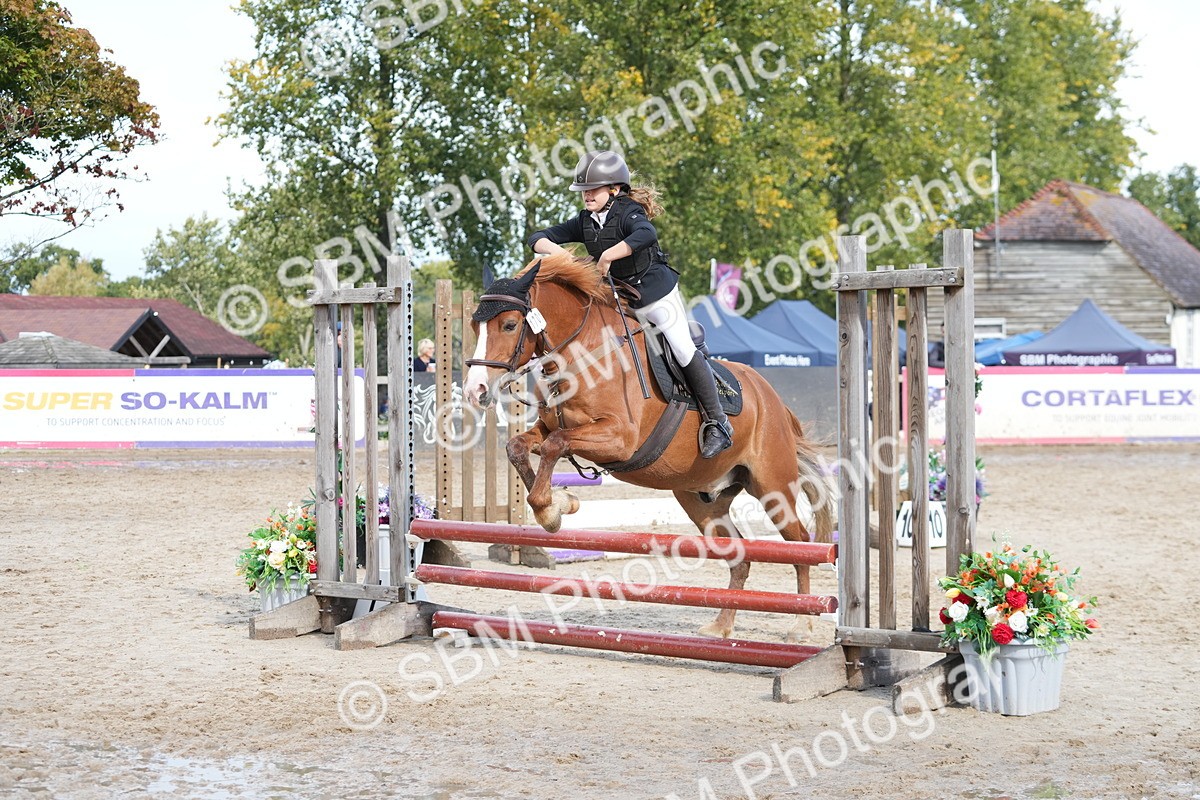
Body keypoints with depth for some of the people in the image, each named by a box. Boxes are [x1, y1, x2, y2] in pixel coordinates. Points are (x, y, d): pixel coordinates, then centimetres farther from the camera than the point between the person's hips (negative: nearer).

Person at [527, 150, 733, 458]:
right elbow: (539, 239, 0)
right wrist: (558, 252, -21)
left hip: (659, 296, -7)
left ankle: (718, 423, 3)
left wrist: (607, 256, -42)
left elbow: (646, 235, -46)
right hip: (622, 303, 7)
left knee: (685, 352, -7)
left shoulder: (628, 213, -21)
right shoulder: (585, 222, -1)